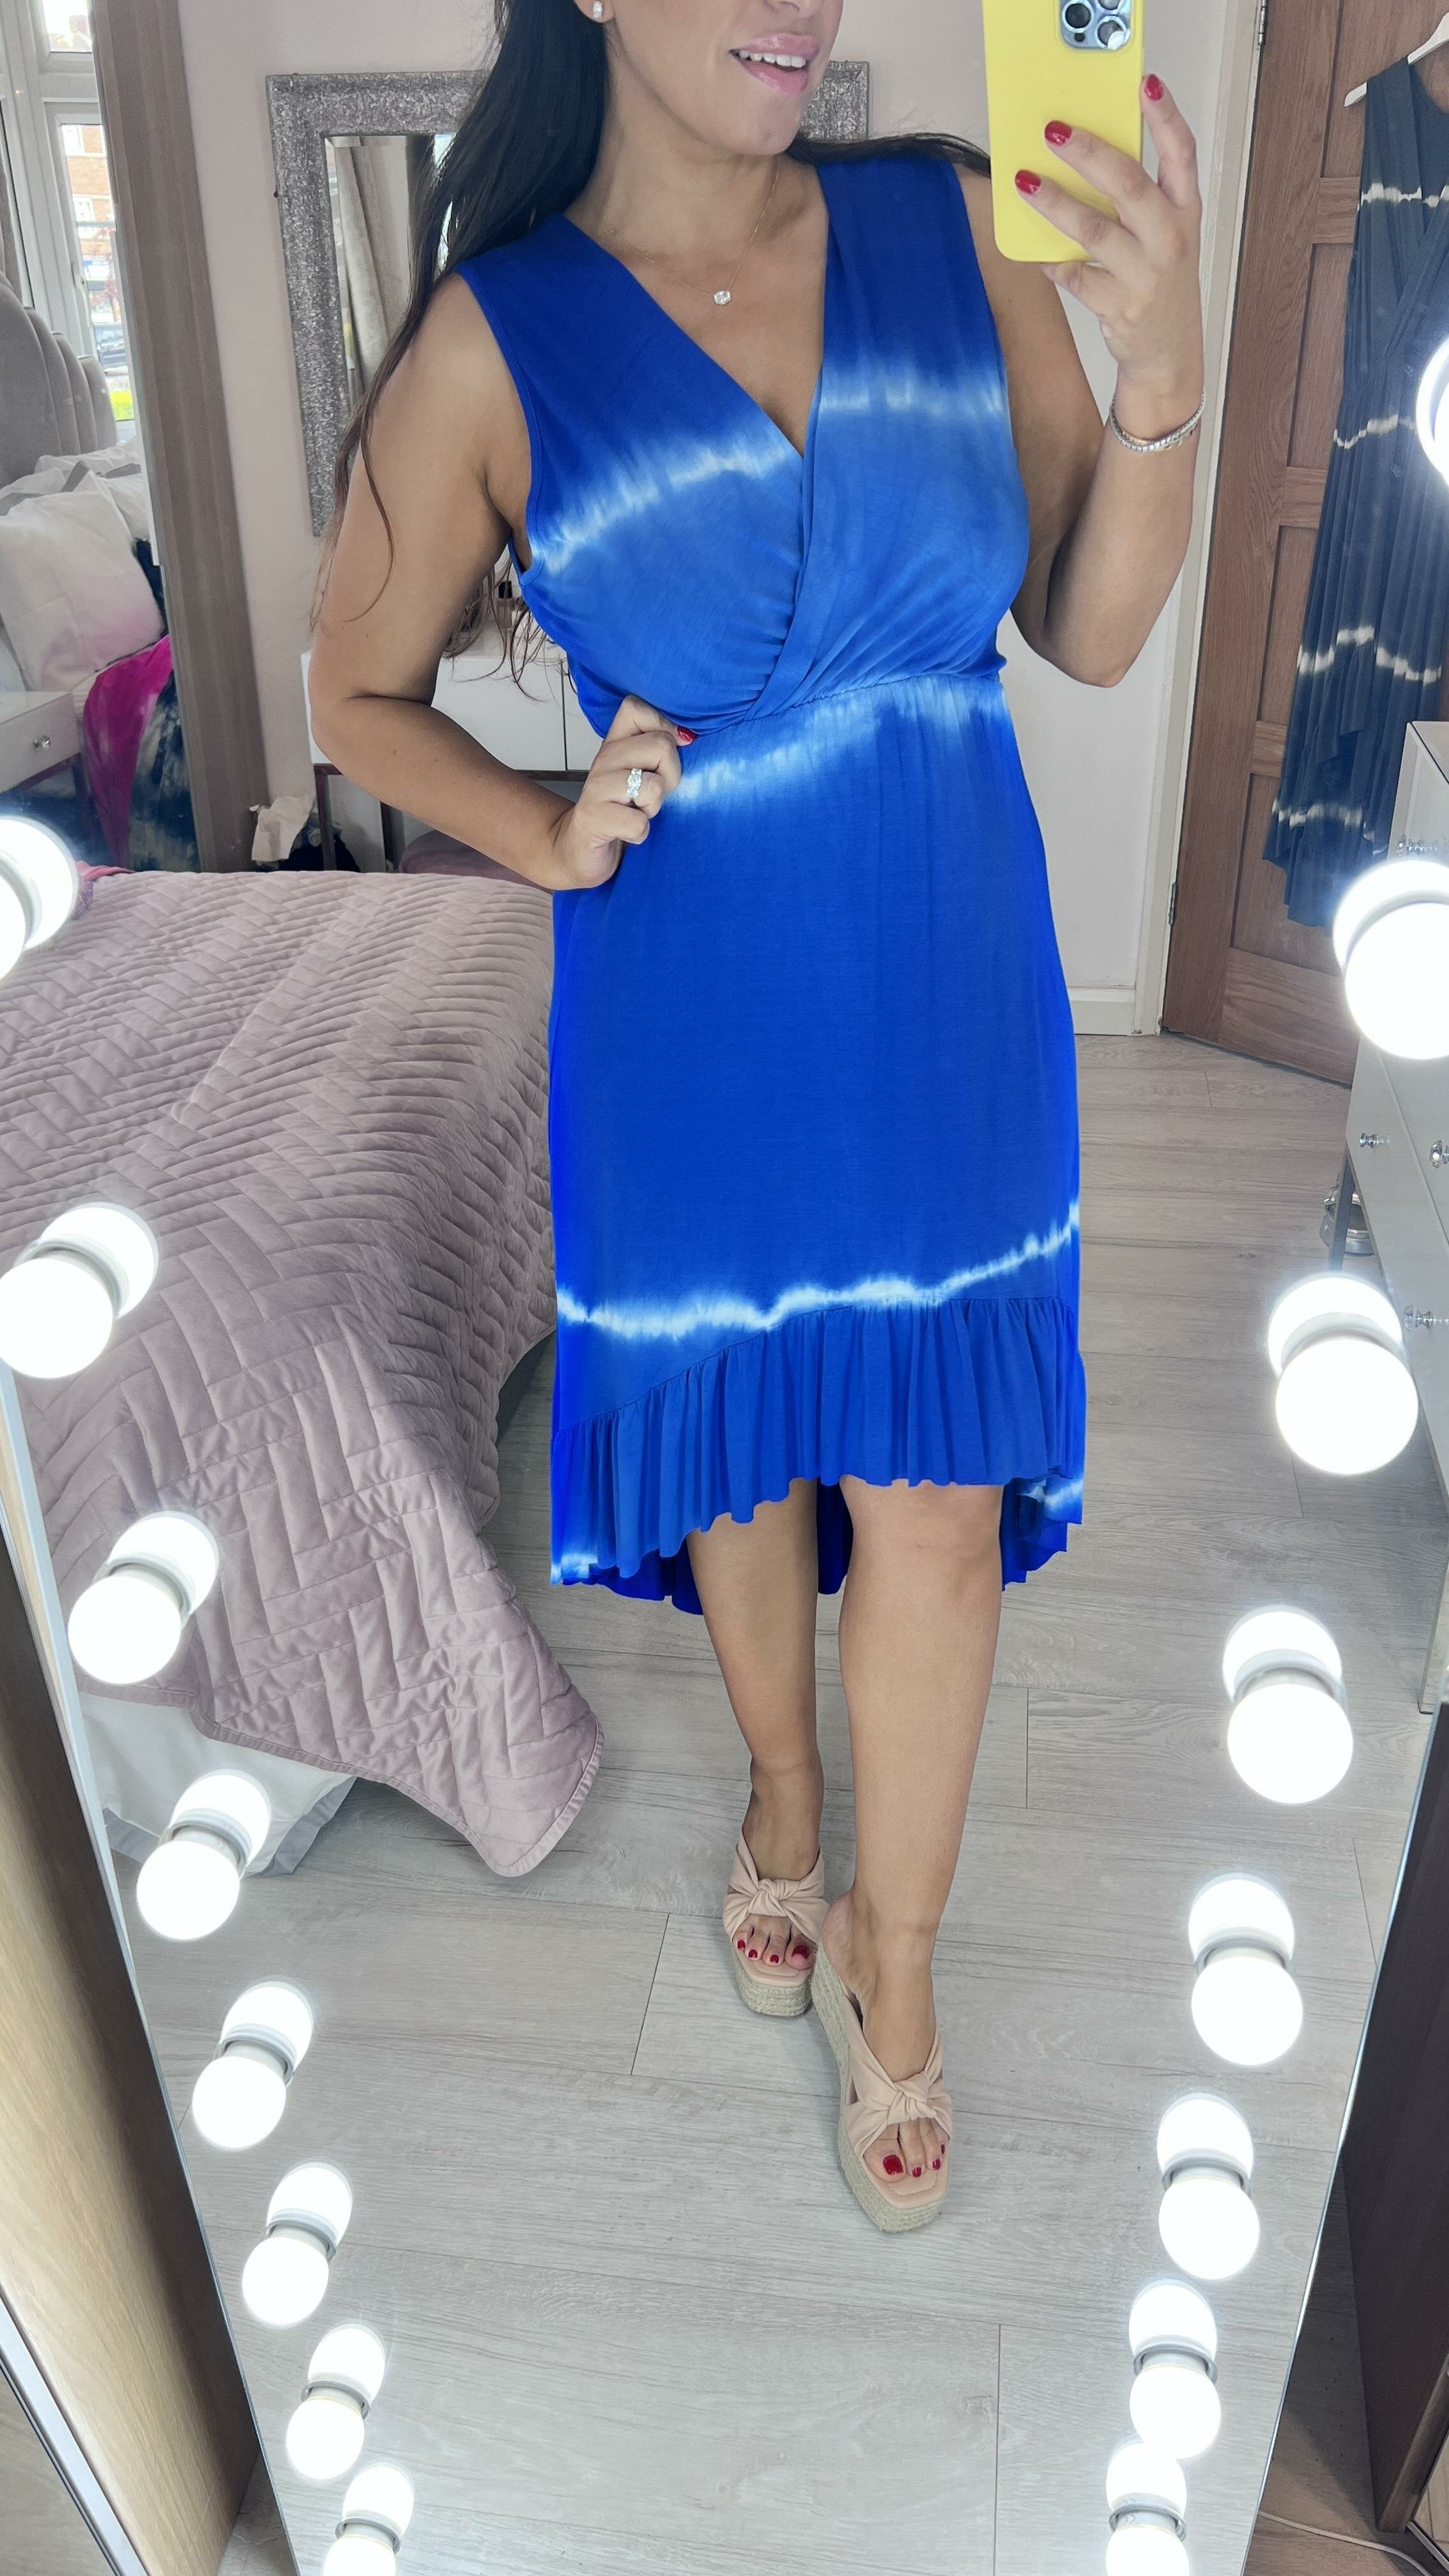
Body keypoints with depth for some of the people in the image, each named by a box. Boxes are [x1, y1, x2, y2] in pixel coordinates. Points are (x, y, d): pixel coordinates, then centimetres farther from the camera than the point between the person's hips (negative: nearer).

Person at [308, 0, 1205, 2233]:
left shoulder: (952, 227, -3)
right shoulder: (500, 340, -8)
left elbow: (1094, 632, -1)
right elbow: (360, 693, 3)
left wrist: (1164, 364, -17)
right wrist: (549, 840, -13)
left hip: (951, 1014, 2)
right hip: (697, 1036, -1)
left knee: (934, 1508, 8)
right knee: (744, 1470, 18)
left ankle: (892, 1966, 32)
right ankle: (782, 1795, 50)